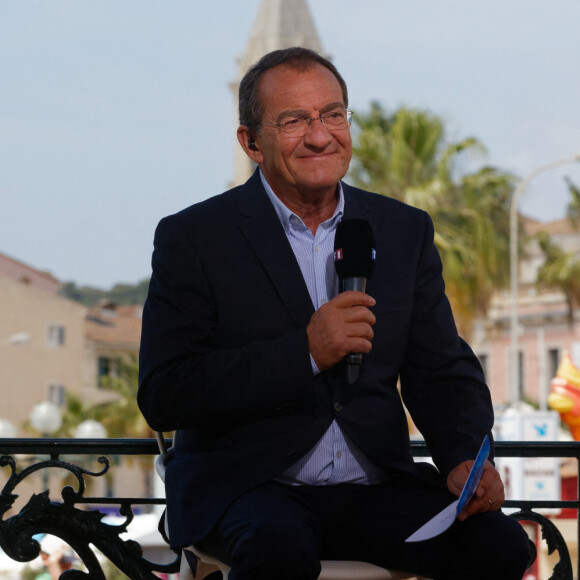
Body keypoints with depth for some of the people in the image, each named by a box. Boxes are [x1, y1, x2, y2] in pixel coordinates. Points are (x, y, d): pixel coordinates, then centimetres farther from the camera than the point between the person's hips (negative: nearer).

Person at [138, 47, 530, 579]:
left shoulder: (406, 231, 12)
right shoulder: (193, 237, -1)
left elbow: (442, 371, 12)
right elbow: (163, 398, -10)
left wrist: (466, 458, -10)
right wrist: (304, 353, -18)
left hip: (375, 488, 4)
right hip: (244, 487, -4)